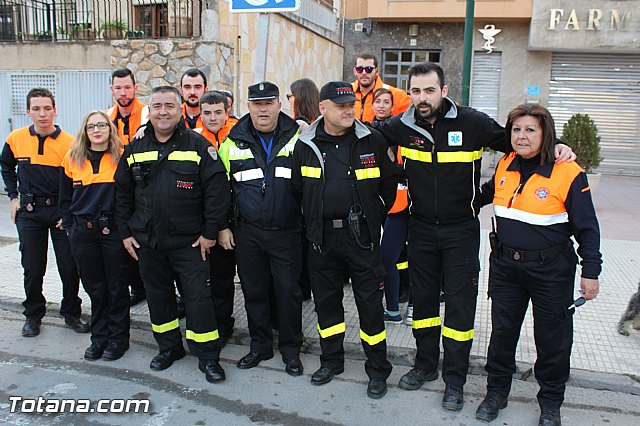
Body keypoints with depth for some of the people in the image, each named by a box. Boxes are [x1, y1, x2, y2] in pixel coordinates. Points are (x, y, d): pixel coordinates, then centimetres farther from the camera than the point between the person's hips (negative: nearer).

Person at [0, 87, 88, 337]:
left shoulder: (68, 143, -11)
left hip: (61, 211, -2)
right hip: (29, 211, 2)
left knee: (69, 267, 3)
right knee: (32, 267, 10)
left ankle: (72, 314, 21)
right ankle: (33, 315, 27)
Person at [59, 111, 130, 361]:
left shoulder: (121, 157, -2)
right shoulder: (73, 159, 7)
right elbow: (65, 198, 15)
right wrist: (70, 227, 8)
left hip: (113, 230, -3)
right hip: (82, 233, 3)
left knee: (117, 286, 6)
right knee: (94, 287, 11)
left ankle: (118, 338, 19)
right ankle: (99, 337, 23)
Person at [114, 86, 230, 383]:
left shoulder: (198, 146, -6)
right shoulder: (135, 150, 7)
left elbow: (217, 190, -9)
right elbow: (122, 193, 14)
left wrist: (210, 232, -10)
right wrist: (125, 232, 9)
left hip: (189, 242, -4)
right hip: (146, 241, 4)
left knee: (198, 297, -1)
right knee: (158, 296, 15)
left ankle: (207, 356, 12)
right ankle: (169, 348, 33)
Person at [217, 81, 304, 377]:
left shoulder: (297, 139, -1)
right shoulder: (232, 143, 5)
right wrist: (222, 226, 6)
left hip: (286, 233, -2)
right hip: (248, 233, 2)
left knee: (288, 291, 3)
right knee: (253, 291, 12)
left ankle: (290, 348, 22)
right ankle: (260, 345, 29)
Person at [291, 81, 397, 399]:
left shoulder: (372, 141, -2)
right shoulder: (306, 145, 3)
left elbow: (389, 184, 7)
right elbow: (297, 188, 13)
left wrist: (373, 218, 5)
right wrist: (312, 221, 10)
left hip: (362, 237, -2)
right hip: (321, 238, 2)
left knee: (370, 302, 3)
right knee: (326, 300, 13)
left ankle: (378, 370, 18)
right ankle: (331, 361, 31)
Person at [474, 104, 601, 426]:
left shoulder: (568, 173, -13)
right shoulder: (505, 165, 2)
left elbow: (587, 228, -8)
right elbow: (487, 194, 24)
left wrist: (591, 272, -10)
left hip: (551, 270, -4)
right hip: (505, 265, 4)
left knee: (552, 339, 10)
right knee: (502, 331, 14)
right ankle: (496, 392, 33)